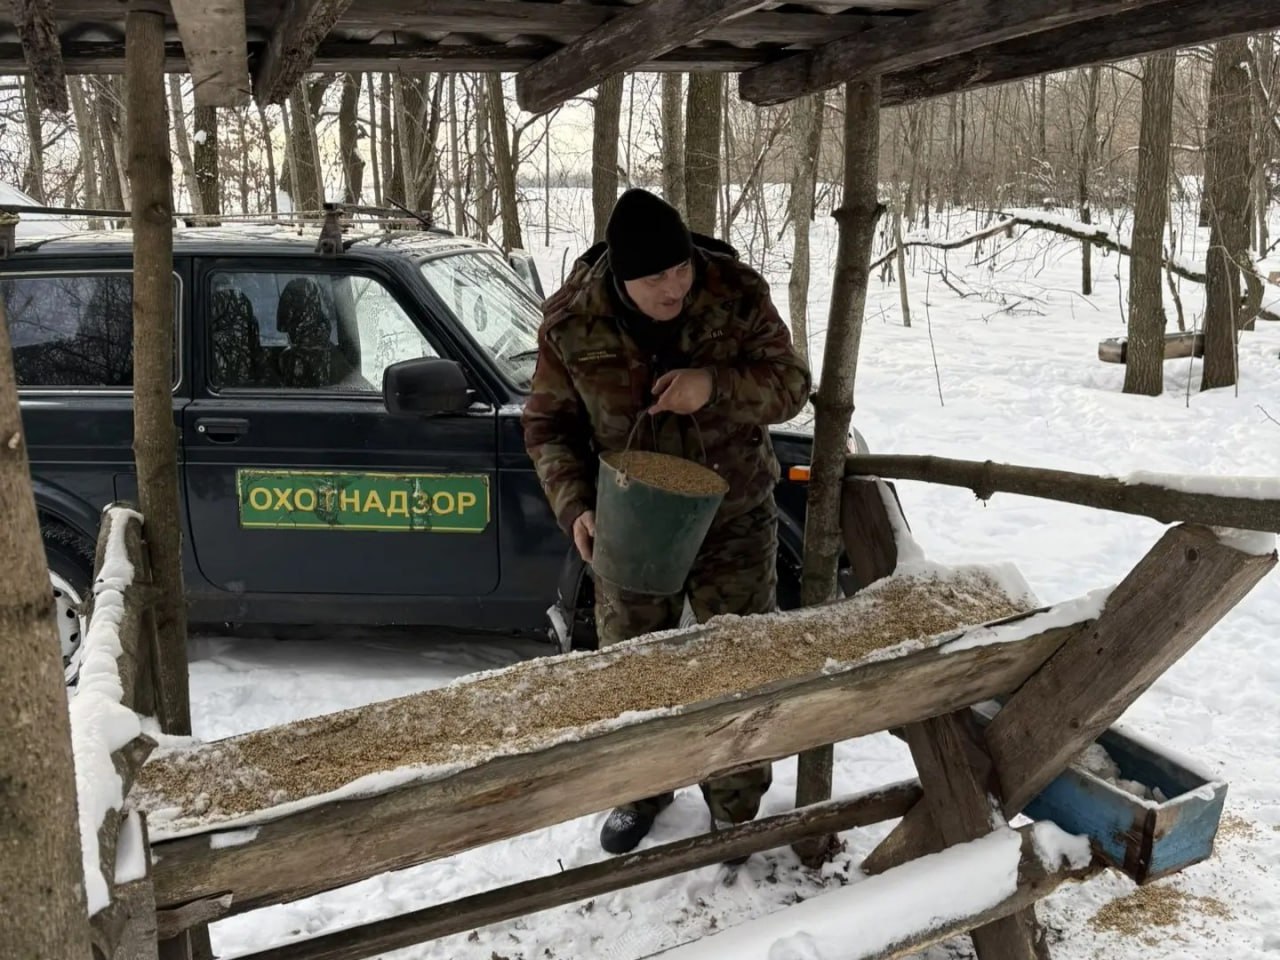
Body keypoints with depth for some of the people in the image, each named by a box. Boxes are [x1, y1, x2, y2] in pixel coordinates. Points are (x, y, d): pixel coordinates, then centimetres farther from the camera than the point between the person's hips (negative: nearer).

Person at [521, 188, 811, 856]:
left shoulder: (738, 294, -16)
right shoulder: (571, 322, -15)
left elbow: (790, 386, -8)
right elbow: (548, 426, -4)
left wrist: (717, 385, -27)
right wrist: (574, 507, -18)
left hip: (735, 519, -1)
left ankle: (737, 810, 27)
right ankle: (644, 788, 39)